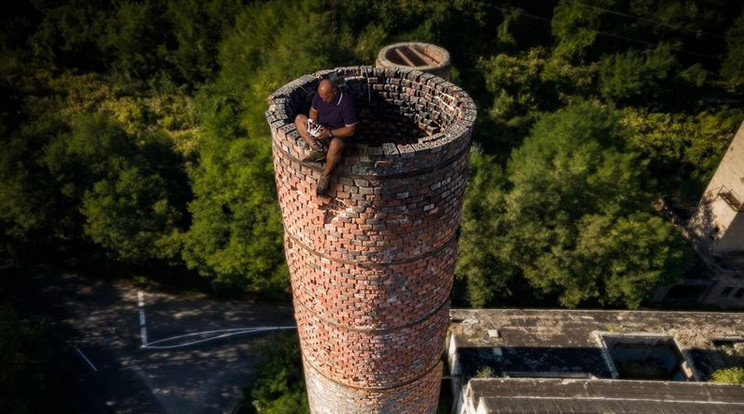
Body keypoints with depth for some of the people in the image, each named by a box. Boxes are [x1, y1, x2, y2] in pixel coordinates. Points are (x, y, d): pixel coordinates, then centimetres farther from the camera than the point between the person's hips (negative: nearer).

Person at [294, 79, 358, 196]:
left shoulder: (346, 104, -26)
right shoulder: (320, 94, -8)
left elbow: (350, 130, -23)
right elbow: (314, 110, 11)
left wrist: (330, 133, -29)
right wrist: (312, 123, -11)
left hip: (339, 134, -7)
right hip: (321, 129, 8)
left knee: (335, 145, -42)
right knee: (299, 118, -8)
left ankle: (325, 177, -21)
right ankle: (317, 149, -23)